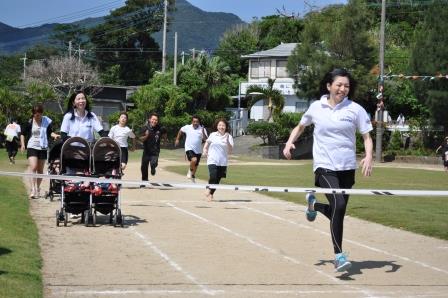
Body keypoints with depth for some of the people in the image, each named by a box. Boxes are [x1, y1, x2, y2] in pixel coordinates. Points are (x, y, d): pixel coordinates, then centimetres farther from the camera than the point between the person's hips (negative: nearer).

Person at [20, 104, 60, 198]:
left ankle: (38, 188, 23)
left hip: (43, 148, 2)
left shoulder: (46, 121, 1)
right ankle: (33, 189, -24)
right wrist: (22, 144, -6)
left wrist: (55, 135, -14)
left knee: (40, 170, 10)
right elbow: (23, 134, 7)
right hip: (32, 147, -2)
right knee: (33, 167, -17)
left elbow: (50, 132, 7)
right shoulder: (29, 123, -2)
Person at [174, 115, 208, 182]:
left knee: (196, 165, 15)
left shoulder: (202, 129, -6)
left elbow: (206, 140, -15)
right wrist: (177, 139, 19)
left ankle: (193, 176, 43)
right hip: (189, 149, -2)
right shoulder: (187, 127, -4)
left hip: (198, 150, 2)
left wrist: (203, 132, -30)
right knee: (194, 160, -29)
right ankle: (190, 171, 0)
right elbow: (181, 131, 17)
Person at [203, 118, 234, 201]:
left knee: (217, 180, 5)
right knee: (213, 177, -19)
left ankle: (211, 194, 26)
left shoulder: (229, 137, 0)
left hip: (223, 162, 1)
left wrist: (227, 141, -21)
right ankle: (208, 189, 9)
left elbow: (230, 151, -9)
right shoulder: (212, 135, 4)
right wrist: (205, 149, 8)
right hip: (212, 161, -1)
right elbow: (207, 142, 24)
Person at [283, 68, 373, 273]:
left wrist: (369, 157, -16)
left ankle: (313, 205, 42)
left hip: (347, 168, 3)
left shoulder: (355, 109, 2)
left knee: (338, 212, 8)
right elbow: (300, 126, 22)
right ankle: (339, 255, -17)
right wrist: (290, 142, 5)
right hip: (324, 166, -2)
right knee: (339, 205, -23)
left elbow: (367, 136, 2)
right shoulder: (316, 107, 4)